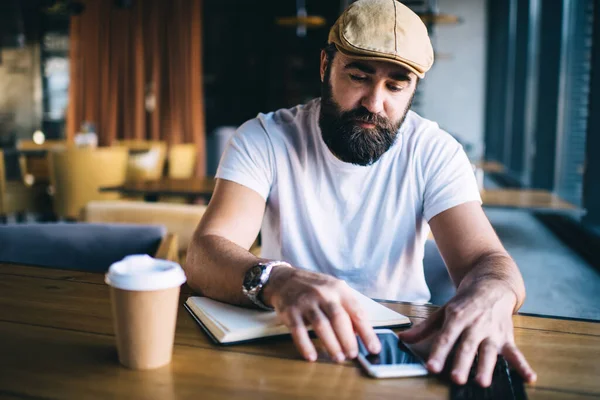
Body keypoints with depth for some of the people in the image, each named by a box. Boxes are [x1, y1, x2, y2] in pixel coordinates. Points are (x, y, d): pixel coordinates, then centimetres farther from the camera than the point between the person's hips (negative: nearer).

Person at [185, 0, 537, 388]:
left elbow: (488, 261, -14)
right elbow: (204, 255, -21)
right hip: (291, 339, -2)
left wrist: (491, 295, -38)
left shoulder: (435, 153, -5)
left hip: (400, 342, 3)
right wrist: (275, 279, -42)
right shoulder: (264, 139, -9)